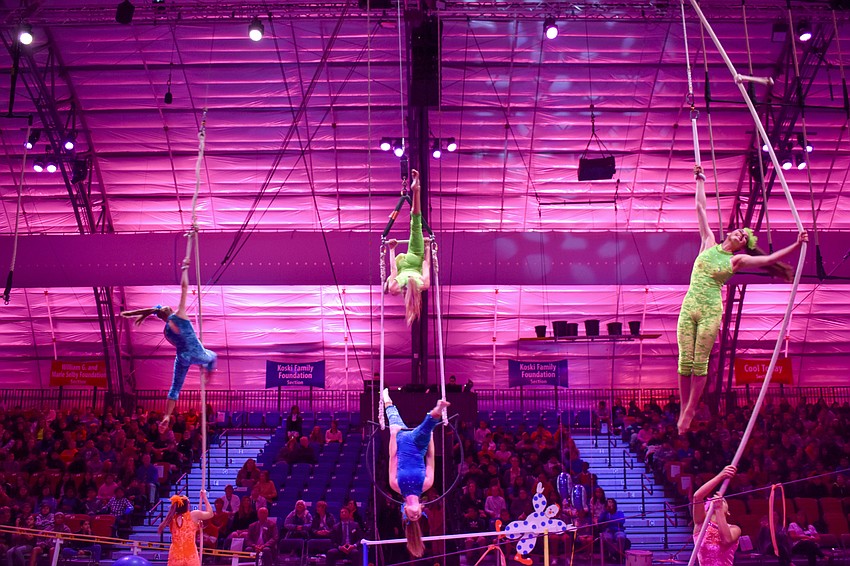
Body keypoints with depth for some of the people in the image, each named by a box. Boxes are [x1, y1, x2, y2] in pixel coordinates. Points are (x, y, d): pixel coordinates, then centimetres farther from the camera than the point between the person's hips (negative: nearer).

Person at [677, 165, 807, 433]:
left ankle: (690, 410, 6)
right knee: (685, 361, -2)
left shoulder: (737, 260, 7)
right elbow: (701, 208, 16)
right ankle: (684, 408, 8)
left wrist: (795, 245, -7)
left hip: (711, 311, -1)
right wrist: (700, 180, 20)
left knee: (700, 363, -2)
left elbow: (768, 259, 0)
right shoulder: (709, 243, 12)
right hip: (689, 307, 2)